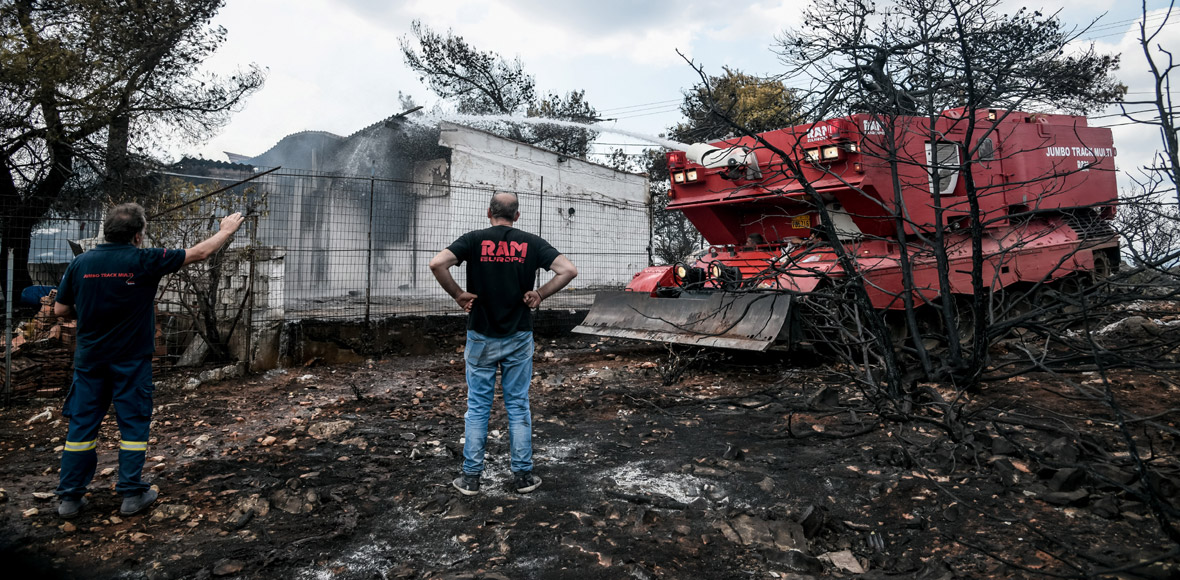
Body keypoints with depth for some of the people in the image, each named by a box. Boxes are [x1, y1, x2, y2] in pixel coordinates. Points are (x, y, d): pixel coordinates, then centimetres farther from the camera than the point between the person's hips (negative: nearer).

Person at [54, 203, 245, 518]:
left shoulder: (80, 263, -2)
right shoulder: (144, 261, -13)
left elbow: (60, 310, 5)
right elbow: (198, 253, -4)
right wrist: (227, 230, 9)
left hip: (89, 359, 4)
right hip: (131, 359, -3)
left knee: (82, 424, 11)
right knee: (133, 422, 7)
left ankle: (70, 497, 17)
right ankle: (132, 494, 12)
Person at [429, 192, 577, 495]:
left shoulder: (474, 239, -4)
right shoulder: (531, 243, -1)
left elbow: (437, 263, -19)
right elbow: (568, 270, -10)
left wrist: (457, 294, -7)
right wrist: (540, 294, -3)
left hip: (481, 336, -1)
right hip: (519, 337, 1)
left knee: (478, 407, 9)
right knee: (518, 406, 10)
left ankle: (471, 477, 15)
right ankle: (523, 475, 16)